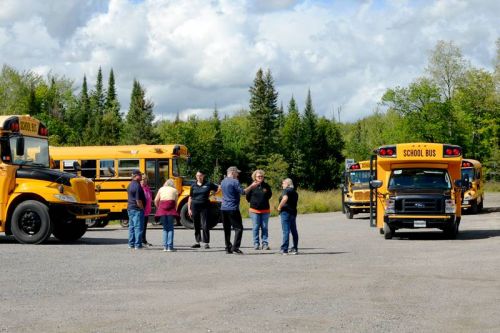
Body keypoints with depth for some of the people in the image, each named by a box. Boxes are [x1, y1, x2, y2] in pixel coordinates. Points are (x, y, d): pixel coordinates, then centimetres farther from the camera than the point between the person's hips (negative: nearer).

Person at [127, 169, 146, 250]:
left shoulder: (130, 185, 13)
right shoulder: (137, 186, -17)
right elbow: (138, 200, -21)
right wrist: (142, 208, -10)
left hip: (130, 208, 10)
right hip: (137, 209, -10)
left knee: (131, 226, 13)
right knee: (138, 227, -6)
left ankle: (131, 244, 17)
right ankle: (138, 245, -7)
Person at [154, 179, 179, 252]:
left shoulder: (161, 189, 19)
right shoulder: (175, 190, 16)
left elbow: (156, 200, 10)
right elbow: (176, 202, 8)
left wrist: (158, 208, 25)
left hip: (162, 208, 2)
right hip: (171, 210, -2)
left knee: (165, 228, 11)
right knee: (170, 228, 2)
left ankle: (165, 246, 6)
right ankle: (170, 246, -6)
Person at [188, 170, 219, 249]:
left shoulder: (208, 184, 1)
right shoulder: (194, 186, 7)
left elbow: (218, 188, 10)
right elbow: (190, 198, 10)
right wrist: (189, 209, 5)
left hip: (204, 207, -3)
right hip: (195, 207, 3)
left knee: (205, 226, -7)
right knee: (196, 226, 9)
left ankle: (206, 243, -3)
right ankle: (197, 242, 18)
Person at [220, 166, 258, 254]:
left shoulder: (223, 182, 14)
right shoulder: (235, 182, -11)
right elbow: (242, 192, -15)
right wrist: (251, 186, -5)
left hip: (224, 208, 8)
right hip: (233, 208, -8)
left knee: (227, 229, 10)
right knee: (238, 228, -3)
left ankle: (228, 248, 10)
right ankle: (235, 248, -12)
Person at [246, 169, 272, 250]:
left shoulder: (266, 186, 0)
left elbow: (270, 195, 14)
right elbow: (248, 197, 4)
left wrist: (264, 201, 11)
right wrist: (253, 202, 8)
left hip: (265, 210, 2)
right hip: (254, 210, -2)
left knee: (264, 227, 5)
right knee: (256, 227, 2)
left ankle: (265, 244, 8)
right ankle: (256, 244, 6)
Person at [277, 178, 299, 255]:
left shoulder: (286, 190, -9)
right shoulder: (295, 192, 17)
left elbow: (285, 199, -27)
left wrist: (279, 207, -16)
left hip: (286, 212, -8)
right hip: (293, 212, 8)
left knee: (286, 231, -8)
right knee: (294, 231, 12)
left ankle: (284, 249, -9)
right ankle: (295, 248, 16)